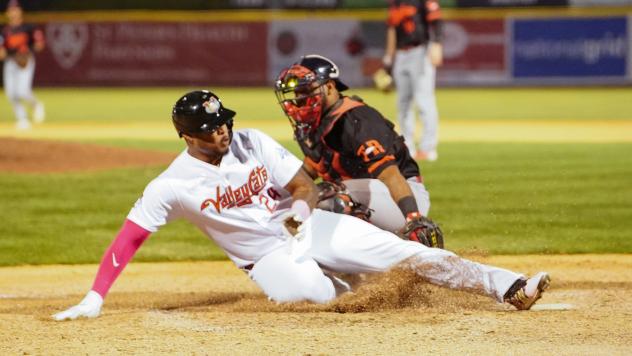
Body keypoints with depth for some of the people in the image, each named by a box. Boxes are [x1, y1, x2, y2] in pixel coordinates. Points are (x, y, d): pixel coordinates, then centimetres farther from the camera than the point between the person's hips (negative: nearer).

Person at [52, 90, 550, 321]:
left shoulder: (252, 142, -8)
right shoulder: (173, 185, -15)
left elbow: (307, 187, -2)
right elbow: (129, 237, -17)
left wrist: (302, 208, -27)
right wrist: (94, 300, -25)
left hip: (308, 224, 3)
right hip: (267, 255, -2)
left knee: (406, 252, -11)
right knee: (314, 292, -35)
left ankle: (507, 286, -13)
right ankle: (358, 280, 1)